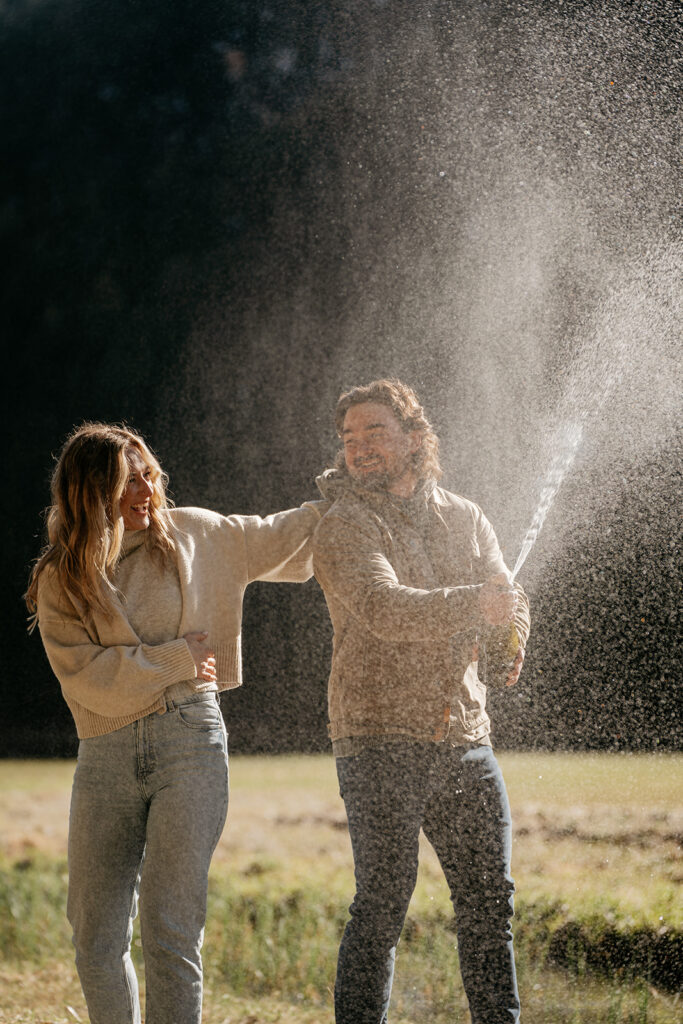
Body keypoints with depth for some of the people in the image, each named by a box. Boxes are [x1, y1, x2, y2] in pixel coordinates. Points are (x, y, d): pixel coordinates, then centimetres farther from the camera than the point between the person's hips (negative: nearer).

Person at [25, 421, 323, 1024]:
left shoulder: (190, 536, 10)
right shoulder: (59, 581, 6)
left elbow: (275, 538, 27)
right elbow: (85, 677, -6)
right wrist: (177, 660, -6)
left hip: (189, 744, -1)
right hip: (107, 755, 1)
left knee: (169, 933, -11)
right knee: (97, 944, 0)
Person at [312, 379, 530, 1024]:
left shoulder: (465, 519, 16)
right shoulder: (342, 528, -2)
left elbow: (508, 603, 7)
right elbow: (384, 609, -19)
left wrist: (510, 638, -17)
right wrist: (468, 604, -34)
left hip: (465, 737, 5)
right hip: (380, 736, -5)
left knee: (489, 897, 7)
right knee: (384, 898, -10)